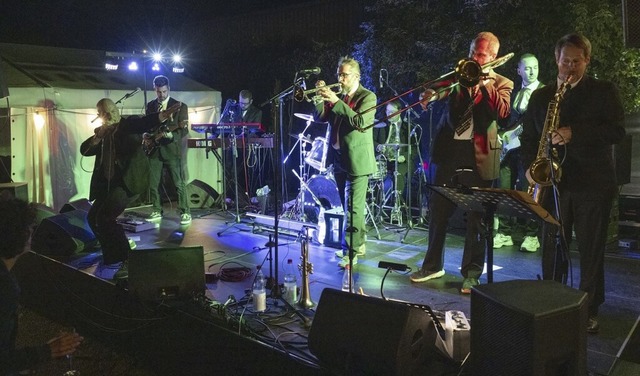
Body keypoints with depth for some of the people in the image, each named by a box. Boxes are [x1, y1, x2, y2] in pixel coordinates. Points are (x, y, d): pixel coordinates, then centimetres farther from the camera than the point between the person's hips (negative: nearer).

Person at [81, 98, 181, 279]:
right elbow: (84, 150, 11)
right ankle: (113, 254, 30)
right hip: (110, 182, 9)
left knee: (105, 217, -20)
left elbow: (145, 123, -24)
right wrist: (98, 136, -7)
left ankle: (129, 261, -16)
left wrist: (164, 114, -44)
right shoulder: (104, 133, 15)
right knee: (93, 217, 13)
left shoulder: (127, 125, -5)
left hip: (128, 180, -9)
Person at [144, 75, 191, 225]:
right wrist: (146, 135, -2)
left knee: (179, 183, -5)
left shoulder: (180, 106, -3)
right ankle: (157, 211, 20)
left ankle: (185, 213, 2)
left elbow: (184, 129, -8)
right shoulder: (150, 106, 11)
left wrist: (171, 134, -25)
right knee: (153, 184, 6)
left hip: (171, 149, -4)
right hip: (154, 149, 4)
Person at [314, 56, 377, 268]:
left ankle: (351, 252, -1)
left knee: (353, 208, -7)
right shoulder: (338, 96, 13)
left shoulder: (367, 97, -7)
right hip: (338, 158, 7)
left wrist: (336, 102, -25)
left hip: (356, 160, -7)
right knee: (349, 207, 15)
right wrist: (322, 97, -7)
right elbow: (321, 117, 9)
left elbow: (360, 122, -22)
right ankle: (358, 244, 28)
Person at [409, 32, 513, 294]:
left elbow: (502, 112, -13)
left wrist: (486, 83, -17)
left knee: (475, 218, 2)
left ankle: (472, 273, 13)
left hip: (477, 156, -3)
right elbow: (440, 89, -5)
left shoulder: (501, 83, 6)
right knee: (438, 212, 10)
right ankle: (433, 264, 26)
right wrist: (431, 94, -26)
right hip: (448, 151, 3)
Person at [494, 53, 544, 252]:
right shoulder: (514, 92, 19)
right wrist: (502, 134, 5)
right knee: (504, 189, 5)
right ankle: (504, 233, 13)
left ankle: (532, 235, 0)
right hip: (509, 146, 6)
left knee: (526, 191, -9)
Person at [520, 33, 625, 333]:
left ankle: (589, 312, 16)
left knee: (591, 251, 4)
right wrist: (530, 167, -4)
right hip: (553, 182, 2)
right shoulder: (540, 96, 13)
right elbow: (528, 136, 13)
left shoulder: (605, 92, 4)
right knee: (551, 249, 6)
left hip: (593, 184, -2)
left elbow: (616, 131, -8)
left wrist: (574, 134, -20)